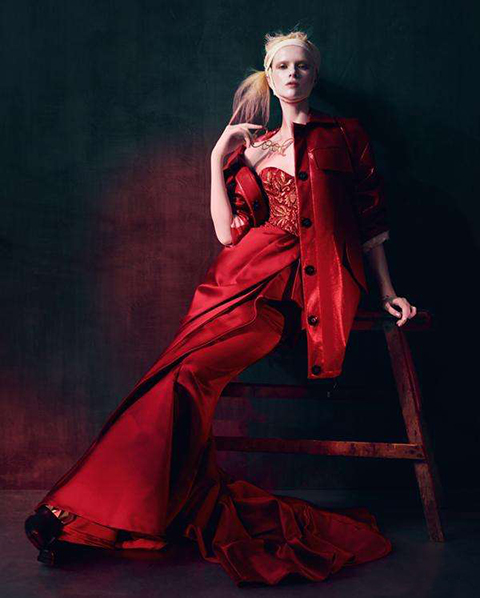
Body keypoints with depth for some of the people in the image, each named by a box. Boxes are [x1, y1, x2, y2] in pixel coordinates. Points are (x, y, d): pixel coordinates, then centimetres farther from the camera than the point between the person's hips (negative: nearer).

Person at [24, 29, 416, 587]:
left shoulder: (343, 136, 16)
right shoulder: (249, 149, 22)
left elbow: (371, 218, 15)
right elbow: (228, 232, 11)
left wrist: (387, 292, 10)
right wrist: (218, 159, 8)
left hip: (301, 288, -4)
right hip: (249, 276, 4)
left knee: (192, 372, -22)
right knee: (185, 378, -22)